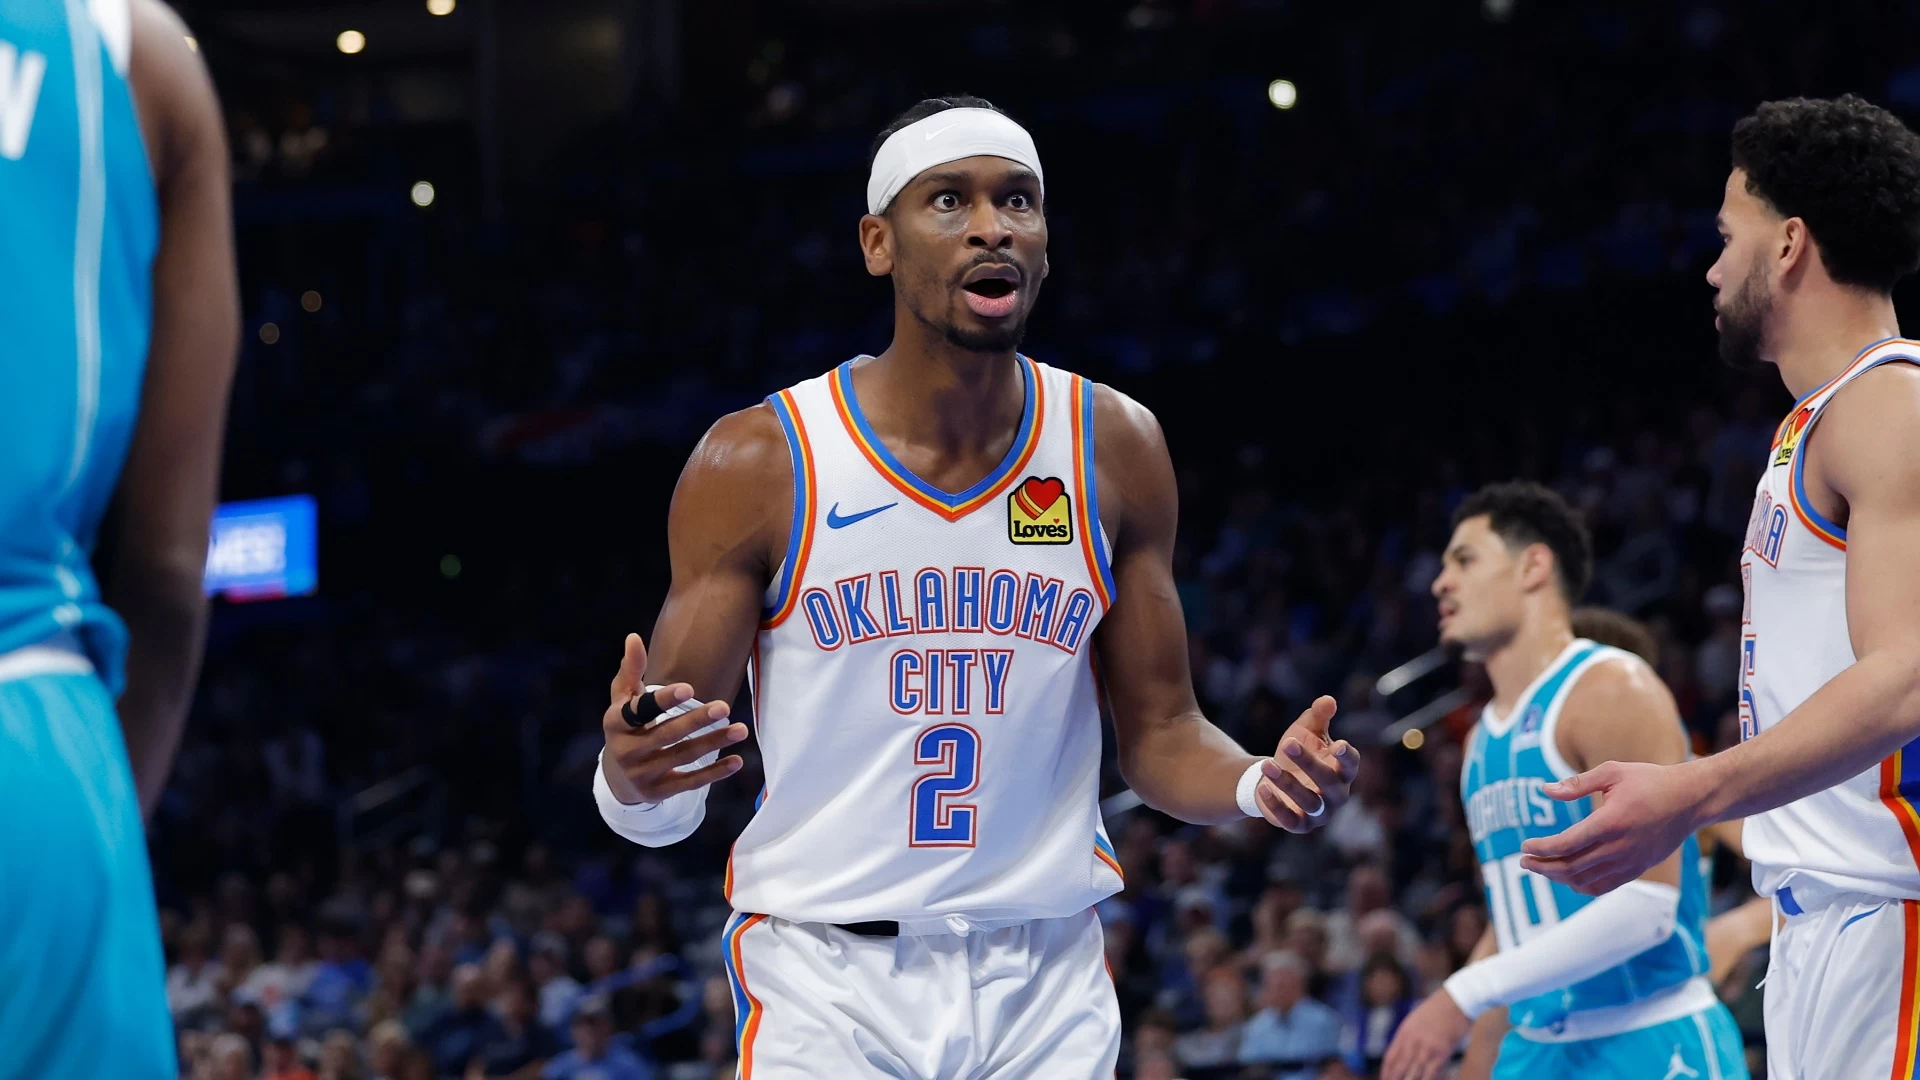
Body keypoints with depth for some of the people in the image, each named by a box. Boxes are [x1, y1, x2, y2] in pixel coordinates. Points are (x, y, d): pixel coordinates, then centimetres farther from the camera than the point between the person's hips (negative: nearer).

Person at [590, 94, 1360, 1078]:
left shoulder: (1116, 450, 1)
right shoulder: (758, 464, -8)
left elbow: (1160, 731, 8)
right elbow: (668, 802, -6)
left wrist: (1258, 783, -13)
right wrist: (631, 781, -29)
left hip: (1044, 986, 2)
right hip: (827, 985, -2)